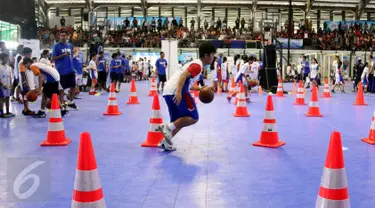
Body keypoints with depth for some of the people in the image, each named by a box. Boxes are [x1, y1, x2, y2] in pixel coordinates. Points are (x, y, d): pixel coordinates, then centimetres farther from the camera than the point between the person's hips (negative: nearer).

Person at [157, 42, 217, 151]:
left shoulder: (195, 63, 26)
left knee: (180, 120, 18)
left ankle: (165, 142, 11)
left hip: (168, 91, 10)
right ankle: (167, 127, -12)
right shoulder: (198, 65, -5)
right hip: (176, 92, -10)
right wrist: (178, 92, -32)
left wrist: (201, 89, 29)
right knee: (193, 118, -5)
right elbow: (183, 75, -21)